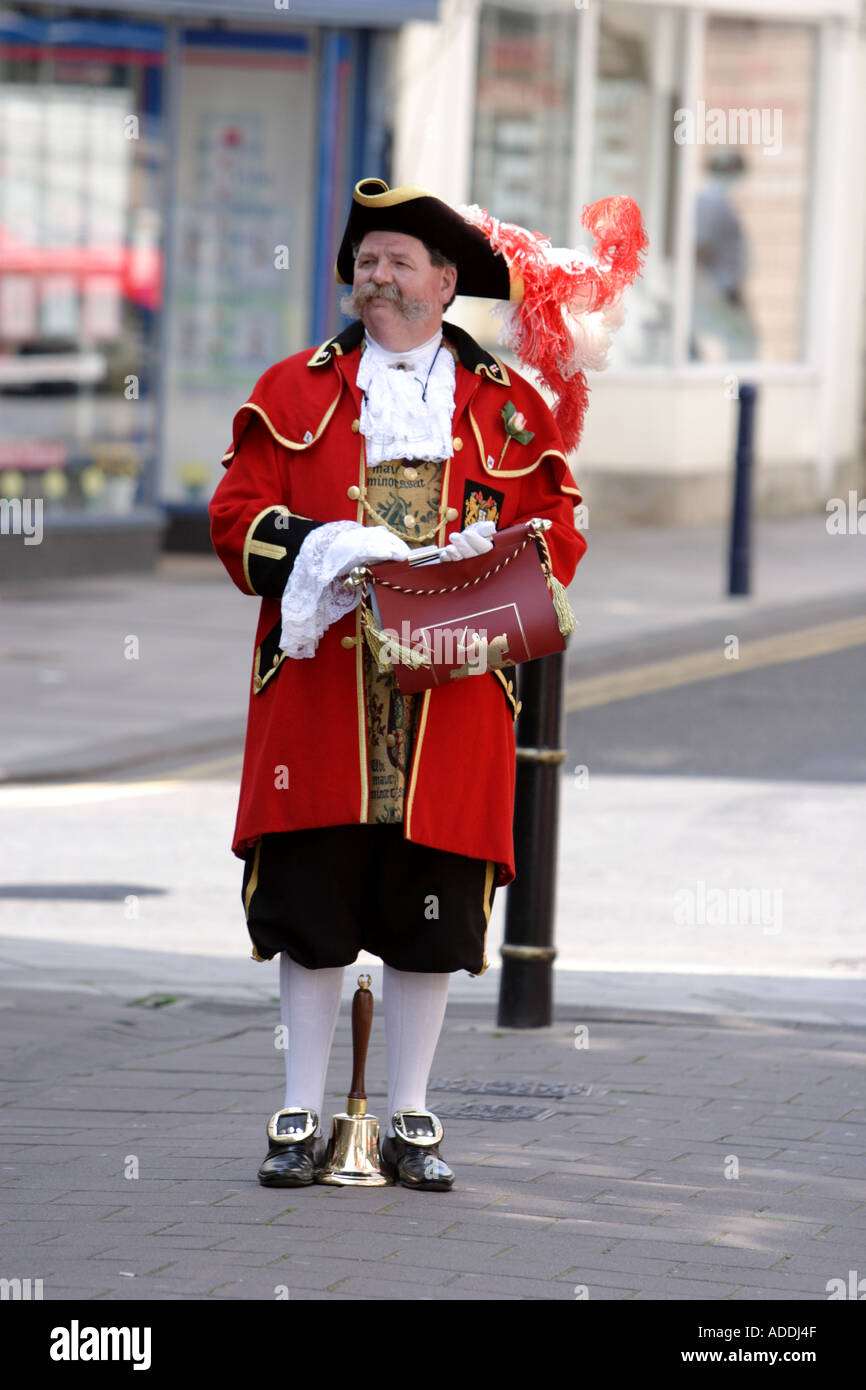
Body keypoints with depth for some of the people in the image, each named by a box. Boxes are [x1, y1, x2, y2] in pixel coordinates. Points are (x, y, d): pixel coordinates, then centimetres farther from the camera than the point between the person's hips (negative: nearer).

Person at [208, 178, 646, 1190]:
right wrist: (322, 554, -13)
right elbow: (237, 517, 5)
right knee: (310, 912, -1)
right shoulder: (293, 394, 10)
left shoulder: (510, 410, 11)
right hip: (320, 685, 0)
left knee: (429, 920, 2)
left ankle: (411, 1121, 11)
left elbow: (557, 535, 9)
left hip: (454, 696, 0)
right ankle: (301, 1120, 7)